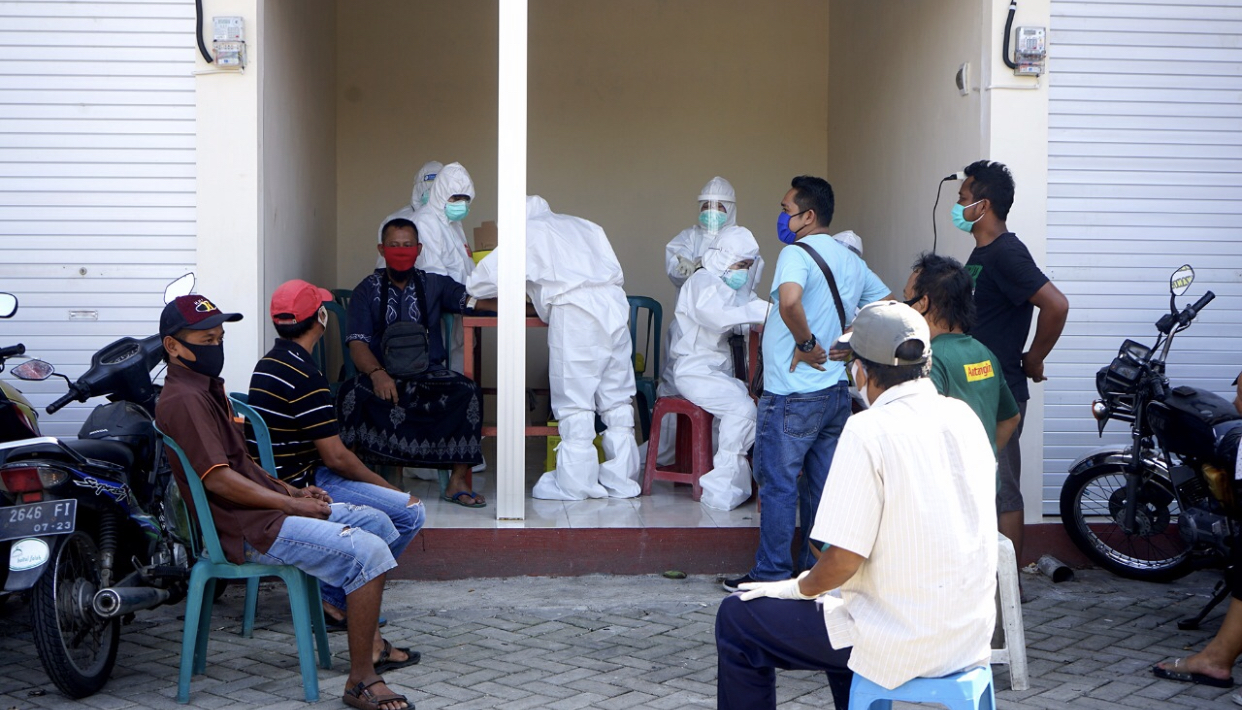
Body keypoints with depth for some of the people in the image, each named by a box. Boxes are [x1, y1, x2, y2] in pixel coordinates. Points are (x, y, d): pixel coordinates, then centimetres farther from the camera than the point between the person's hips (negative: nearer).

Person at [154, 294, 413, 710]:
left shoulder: (207, 388, 18)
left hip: (266, 507, 11)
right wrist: (292, 505, -18)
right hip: (247, 530, -11)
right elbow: (218, 479, -24)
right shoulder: (183, 400, -17)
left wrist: (292, 491, 10)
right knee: (368, 552, -23)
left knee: (376, 522, 18)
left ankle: (371, 641, 25)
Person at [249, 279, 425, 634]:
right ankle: (335, 598, -3)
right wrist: (385, 486, -4)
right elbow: (335, 457, -20)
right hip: (300, 490, -10)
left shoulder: (268, 363, 11)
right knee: (409, 512, -12)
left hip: (276, 481, 10)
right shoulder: (304, 376, -20)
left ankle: (335, 594, 17)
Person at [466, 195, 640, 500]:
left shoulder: (527, 232, 12)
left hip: (574, 313, -5)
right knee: (617, 400, 9)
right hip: (615, 306, 5)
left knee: (574, 401, 0)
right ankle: (621, 480, 13)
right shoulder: (584, 226, 27)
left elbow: (479, 283, 11)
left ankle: (574, 483, 2)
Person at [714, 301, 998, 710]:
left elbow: (845, 558, -19)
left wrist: (799, 588, 1)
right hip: (971, 633, 8)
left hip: (904, 641, -8)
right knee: (842, 605, 36)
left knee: (736, 619, 8)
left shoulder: (869, 431, -18)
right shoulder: (964, 418, 4)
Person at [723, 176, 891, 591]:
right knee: (821, 484, 12)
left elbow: (790, 300, -35)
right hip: (836, 391, 8)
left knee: (778, 484, 0)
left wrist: (807, 342, -20)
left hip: (792, 394, -8)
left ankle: (771, 575, 5)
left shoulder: (797, 253, -14)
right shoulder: (851, 260, 12)